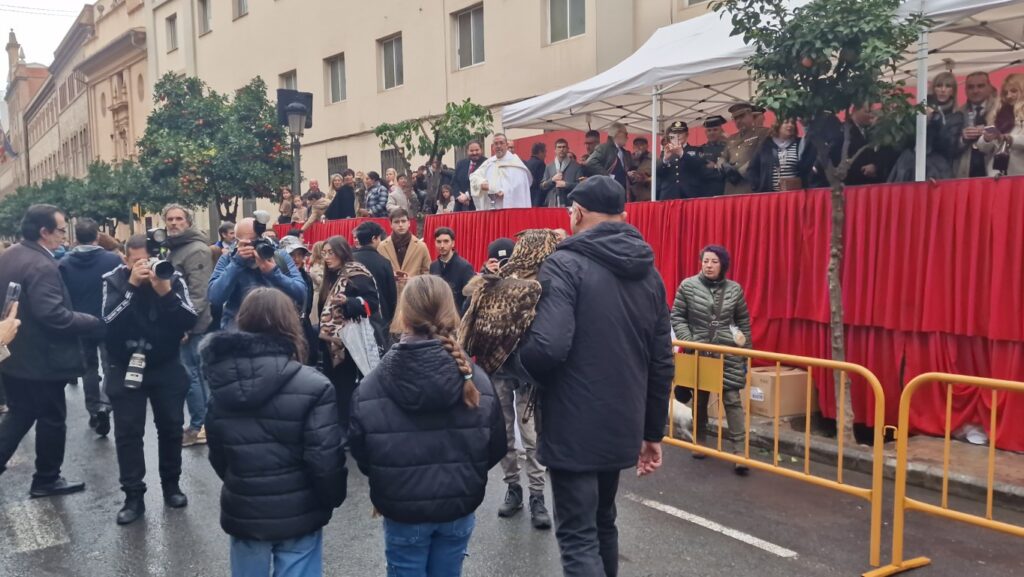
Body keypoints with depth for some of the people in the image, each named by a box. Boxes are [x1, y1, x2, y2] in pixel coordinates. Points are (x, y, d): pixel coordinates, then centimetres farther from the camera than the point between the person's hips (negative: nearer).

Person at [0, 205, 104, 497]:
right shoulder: (41, 266, -25)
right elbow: (53, 315, -31)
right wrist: (96, 323, -24)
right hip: (40, 359, -9)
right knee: (52, 419, 7)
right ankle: (47, 479, 20)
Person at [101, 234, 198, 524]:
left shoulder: (173, 279, -7)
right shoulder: (114, 280, -8)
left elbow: (191, 321, -15)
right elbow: (108, 321, -23)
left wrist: (166, 293, -28)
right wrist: (132, 286, -28)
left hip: (167, 367, 1)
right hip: (126, 368, -1)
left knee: (171, 427, 9)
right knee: (128, 432, 1)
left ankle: (171, 485, 25)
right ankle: (133, 496, 9)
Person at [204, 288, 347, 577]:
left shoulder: (220, 385, -3)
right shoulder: (313, 386, -20)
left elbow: (216, 454, 7)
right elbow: (325, 459, -19)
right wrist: (333, 498, 0)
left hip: (242, 513, 4)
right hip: (297, 515, -4)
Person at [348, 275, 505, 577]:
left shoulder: (372, 387, -16)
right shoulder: (476, 382, -13)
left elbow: (360, 454, -5)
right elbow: (496, 449, -3)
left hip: (402, 510, -1)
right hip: (459, 507, 1)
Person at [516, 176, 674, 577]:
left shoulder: (565, 264, -13)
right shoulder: (648, 272, 9)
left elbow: (548, 347, -26)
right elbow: (661, 363, 11)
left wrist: (516, 360, -3)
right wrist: (653, 431, 18)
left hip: (573, 428, -7)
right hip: (622, 427, 7)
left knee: (578, 538, 1)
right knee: (602, 525, 24)